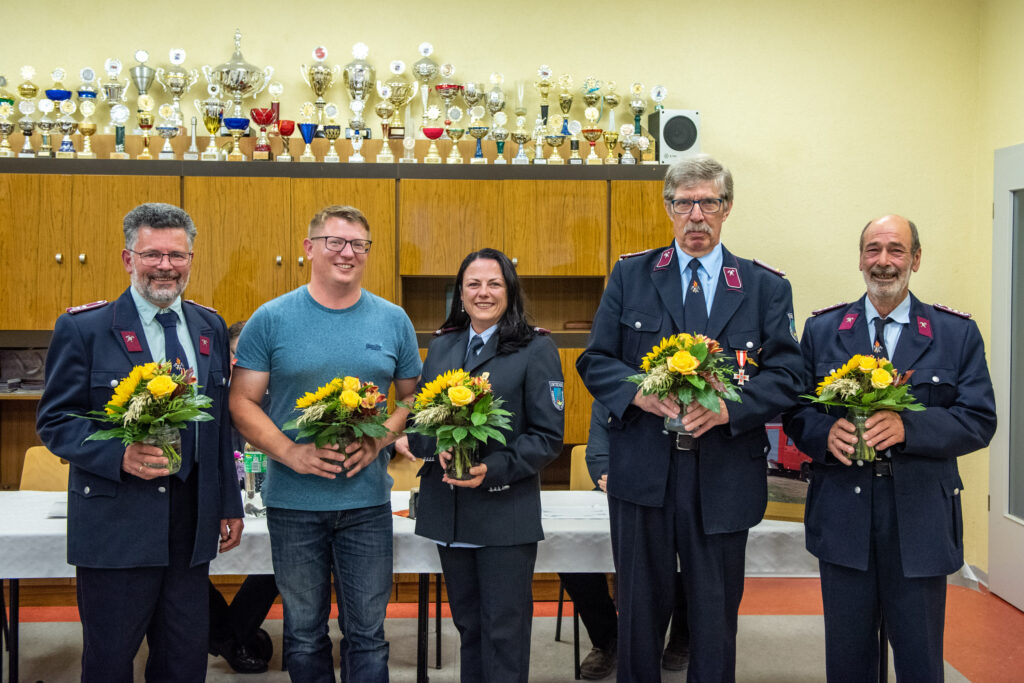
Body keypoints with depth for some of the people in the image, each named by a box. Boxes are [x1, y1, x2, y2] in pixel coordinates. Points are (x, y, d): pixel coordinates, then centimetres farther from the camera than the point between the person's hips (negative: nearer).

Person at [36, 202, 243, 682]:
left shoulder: (210, 327, 10)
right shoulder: (83, 328, -5)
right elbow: (54, 421, -7)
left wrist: (229, 504, 13)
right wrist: (120, 456, -23)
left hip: (192, 523, 4)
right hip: (116, 528, -4)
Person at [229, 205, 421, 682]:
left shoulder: (393, 321, 4)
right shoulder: (271, 319, -2)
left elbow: (413, 397, 10)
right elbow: (242, 402, -2)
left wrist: (378, 440, -9)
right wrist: (289, 452, -17)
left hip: (367, 501, 1)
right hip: (293, 502, -1)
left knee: (367, 632, 7)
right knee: (304, 633, 12)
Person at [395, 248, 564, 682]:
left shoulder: (535, 350, -4)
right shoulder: (441, 347, 12)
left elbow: (548, 437, -7)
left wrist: (493, 470, -20)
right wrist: (436, 448, -10)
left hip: (506, 513, -5)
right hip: (448, 511, 5)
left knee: (504, 631, 0)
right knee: (467, 626, 14)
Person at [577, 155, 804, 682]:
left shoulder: (766, 288, 4)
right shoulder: (630, 276, 6)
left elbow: (787, 374, -1)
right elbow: (594, 361, 4)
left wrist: (728, 406, -19)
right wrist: (637, 392, -16)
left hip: (725, 475, 0)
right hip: (642, 471, 0)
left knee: (716, 612, 10)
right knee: (640, 607, 11)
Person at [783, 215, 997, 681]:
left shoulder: (958, 334, 3)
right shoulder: (821, 330, 8)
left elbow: (979, 420, -4)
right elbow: (796, 414, 6)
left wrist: (908, 426, -20)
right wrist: (826, 432, -17)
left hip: (921, 520, -1)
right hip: (843, 516, 1)